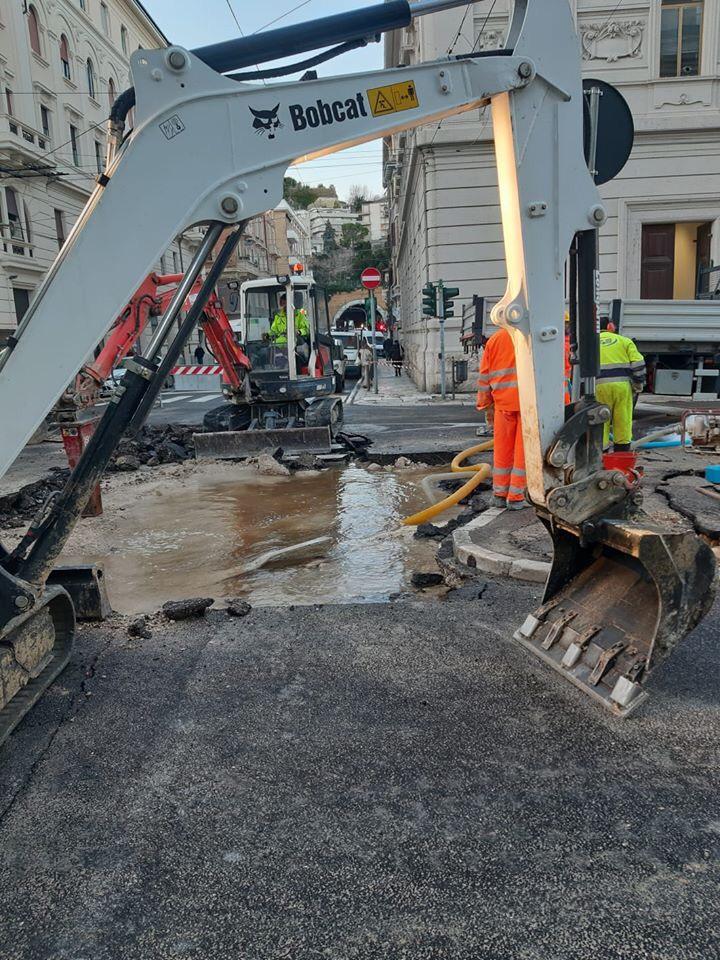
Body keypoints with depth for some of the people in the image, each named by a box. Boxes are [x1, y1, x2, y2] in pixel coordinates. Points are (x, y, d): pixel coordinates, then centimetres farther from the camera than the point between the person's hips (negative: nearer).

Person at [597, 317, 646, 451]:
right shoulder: (624, 341, 13)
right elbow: (638, 363, 4)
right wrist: (638, 384, 11)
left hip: (600, 385, 0)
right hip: (622, 384, 0)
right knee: (622, 418, 8)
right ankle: (622, 446, 12)